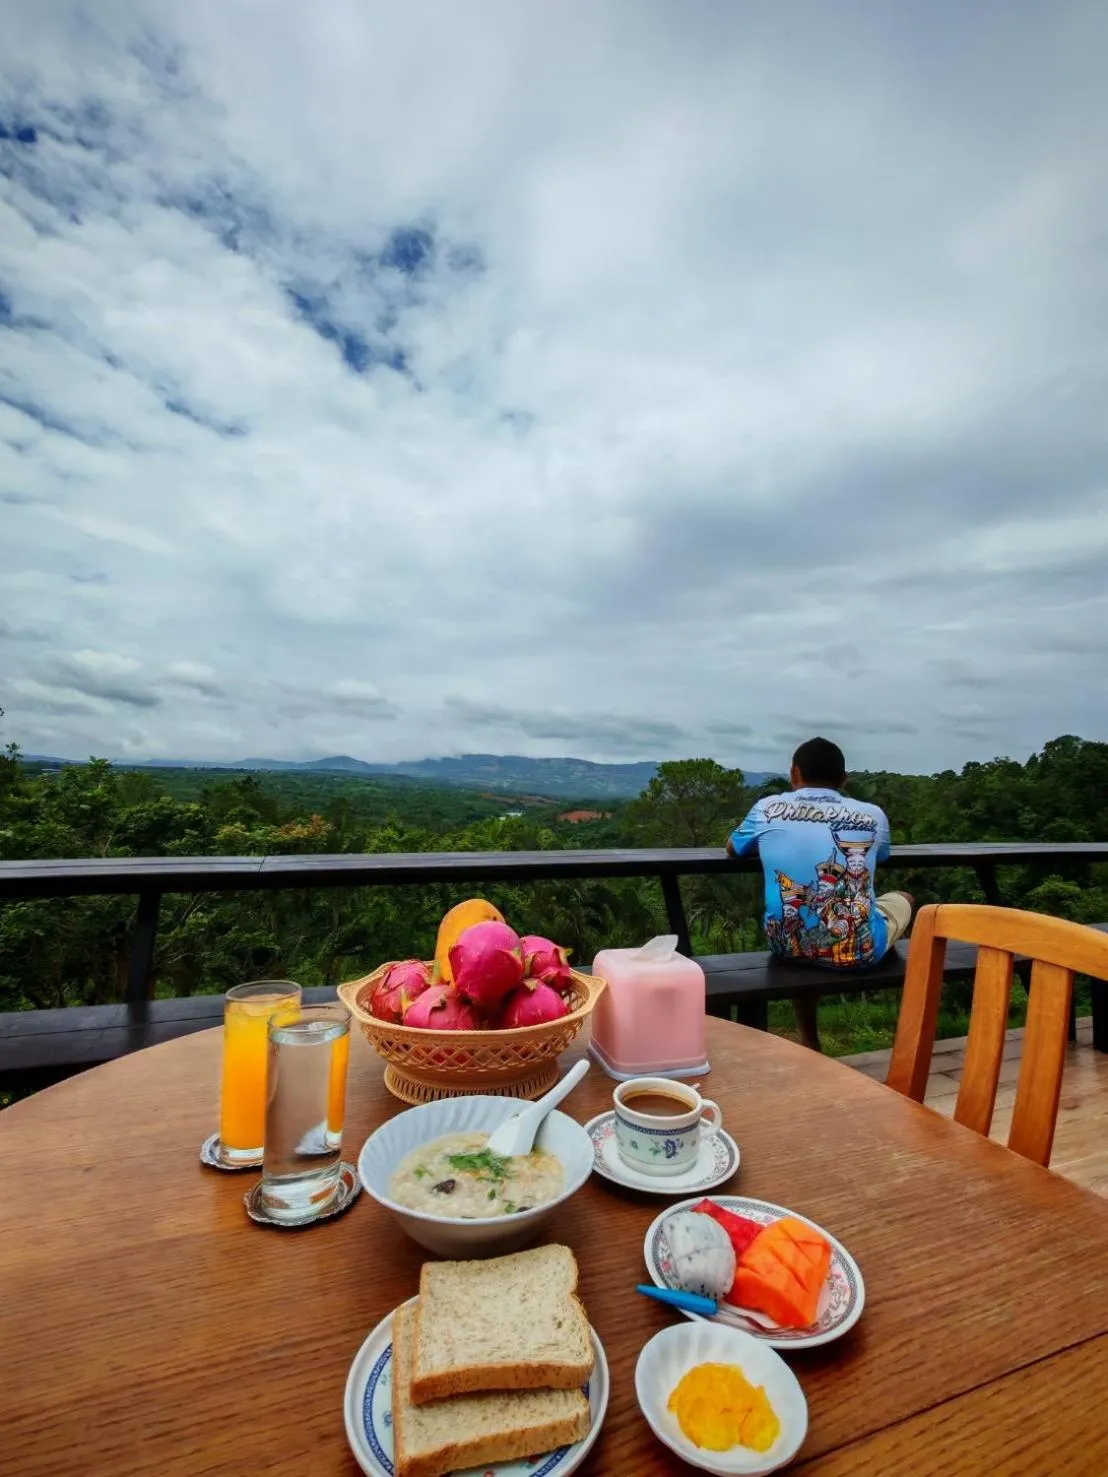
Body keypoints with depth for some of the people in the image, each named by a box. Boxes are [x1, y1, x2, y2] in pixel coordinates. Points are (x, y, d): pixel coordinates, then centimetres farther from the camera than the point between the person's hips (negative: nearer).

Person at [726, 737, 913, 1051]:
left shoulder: (767, 808, 0)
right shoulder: (872, 815, 1)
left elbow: (733, 848, 20)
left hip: (787, 944, 1)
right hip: (856, 951, -1)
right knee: (901, 900, 28)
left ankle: (810, 1044, 39)